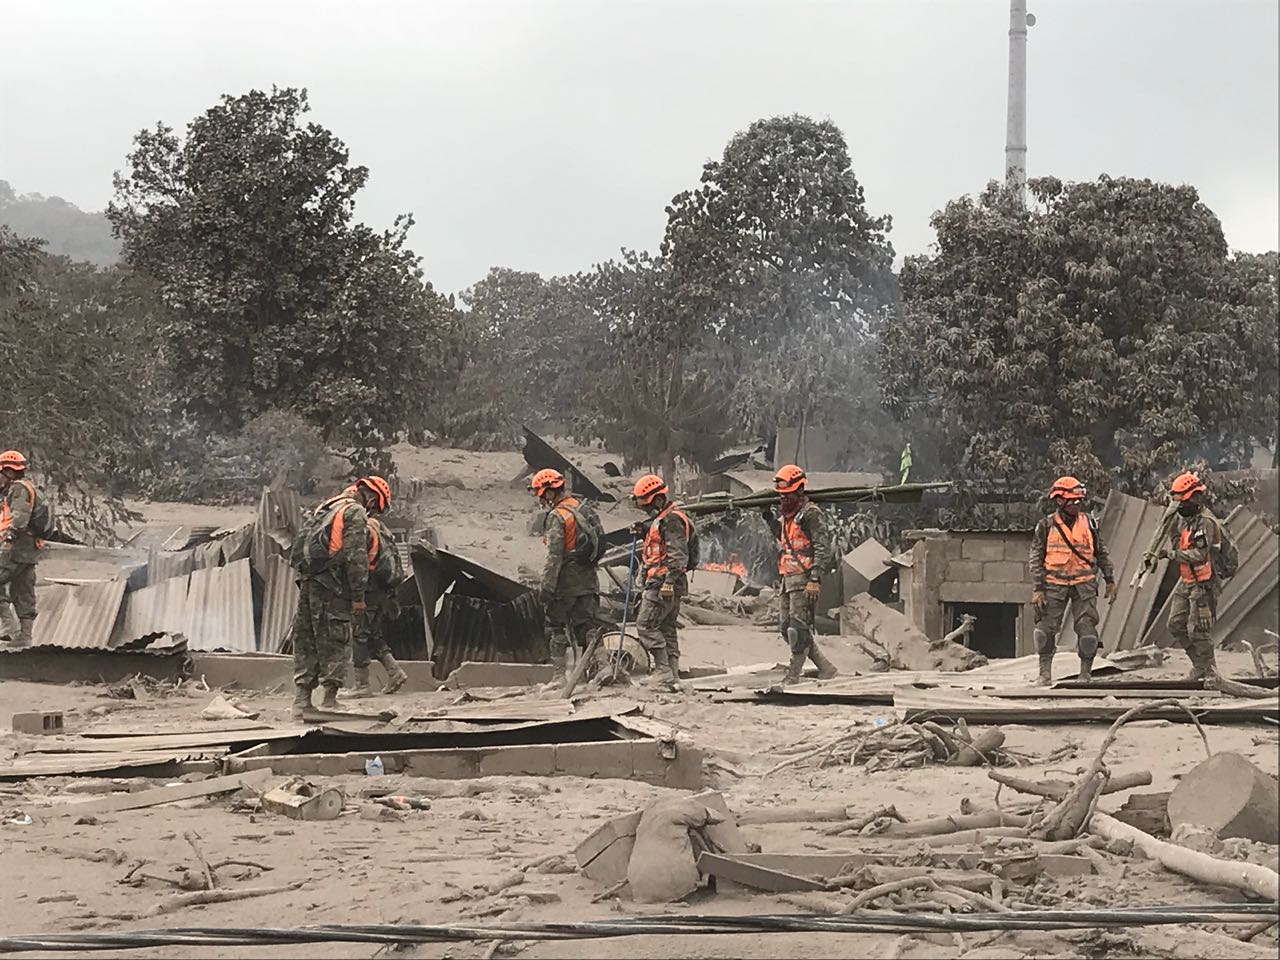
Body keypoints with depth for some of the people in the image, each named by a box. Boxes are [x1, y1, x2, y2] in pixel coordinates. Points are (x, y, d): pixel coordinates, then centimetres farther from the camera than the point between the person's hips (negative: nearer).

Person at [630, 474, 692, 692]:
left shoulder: (671, 520, -14)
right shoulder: (661, 519, 20)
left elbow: (678, 554, -21)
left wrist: (669, 581, -27)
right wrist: (644, 532, 12)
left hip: (662, 583, -11)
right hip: (667, 585, 11)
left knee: (646, 625, -12)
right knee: (667, 629, 12)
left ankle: (664, 675, -15)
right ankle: (673, 679, 15)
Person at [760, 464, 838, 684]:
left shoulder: (811, 513, -9)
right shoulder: (786, 514, 19)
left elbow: (823, 548, -15)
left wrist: (815, 579, -22)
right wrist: (767, 516, 27)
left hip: (804, 579, -10)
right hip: (787, 580, 10)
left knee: (798, 628, -9)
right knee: (786, 628, 8)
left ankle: (793, 675, -6)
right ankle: (826, 668, 13)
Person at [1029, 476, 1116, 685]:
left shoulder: (1088, 523, 6)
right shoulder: (1046, 526, -1)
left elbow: (1101, 553, 15)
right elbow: (1036, 559, 0)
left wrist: (1110, 581, 12)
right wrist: (1037, 589, -7)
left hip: (1084, 584, 1)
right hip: (1055, 584, -1)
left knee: (1087, 629, -4)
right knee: (1047, 628, -3)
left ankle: (1086, 673, 7)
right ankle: (1045, 672, 9)